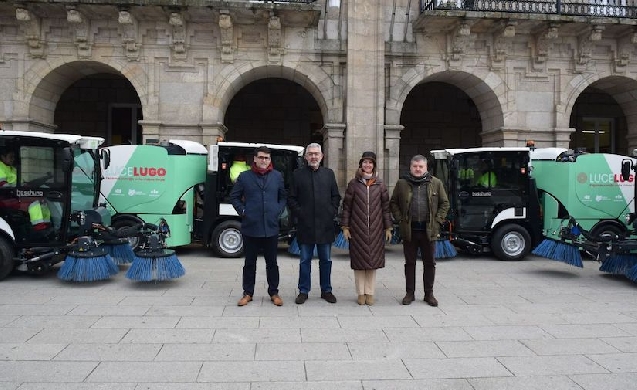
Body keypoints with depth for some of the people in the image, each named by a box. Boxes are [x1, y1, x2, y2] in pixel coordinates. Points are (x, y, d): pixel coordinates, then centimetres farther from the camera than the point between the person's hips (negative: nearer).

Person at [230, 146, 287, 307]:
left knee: (272, 262, 9)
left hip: (271, 227, 1)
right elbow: (234, 196, 9)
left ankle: (274, 293, 20)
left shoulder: (277, 176, 5)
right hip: (250, 227, -1)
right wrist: (242, 211, -2)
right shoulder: (244, 176, 1)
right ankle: (248, 293, 20)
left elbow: (284, 197, 14)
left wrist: (278, 210, 0)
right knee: (250, 262, 10)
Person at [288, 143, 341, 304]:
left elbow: (336, 196, 12)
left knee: (326, 260, 10)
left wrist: (332, 212, 1)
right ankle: (303, 291, 17)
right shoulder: (298, 174, 4)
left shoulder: (329, 173, 10)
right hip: (305, 225, -2)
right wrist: (298, 213, -6)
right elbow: (291, 198, 3)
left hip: (325, 224, 2)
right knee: (305, 260, 6)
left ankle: (326, 290, 21)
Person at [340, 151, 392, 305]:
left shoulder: (380, 184, 6)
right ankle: (360, 293, 14)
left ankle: (370, 293, 16)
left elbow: (386, 206, 8)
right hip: (357, 229, -1)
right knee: (359, 260, 3)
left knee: (373, 259, 5)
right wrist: (345, 227, -2)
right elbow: (346, 206, 3)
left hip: (375, 229, 1)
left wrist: (388, 227, 5)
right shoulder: (353, 184, 2)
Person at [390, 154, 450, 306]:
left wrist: (438, 220, 0)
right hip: (409, 230, 0)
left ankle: (429, 294, 20)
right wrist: (400, 219, 0)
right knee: (410, 263, 7)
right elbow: (393, 203, 11)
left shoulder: (436, 183, 6)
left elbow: (444, 204, 10)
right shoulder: (402, 184, 5)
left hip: (429, 230, 0)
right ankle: (410, 293, 18)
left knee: (429, 263, 8)